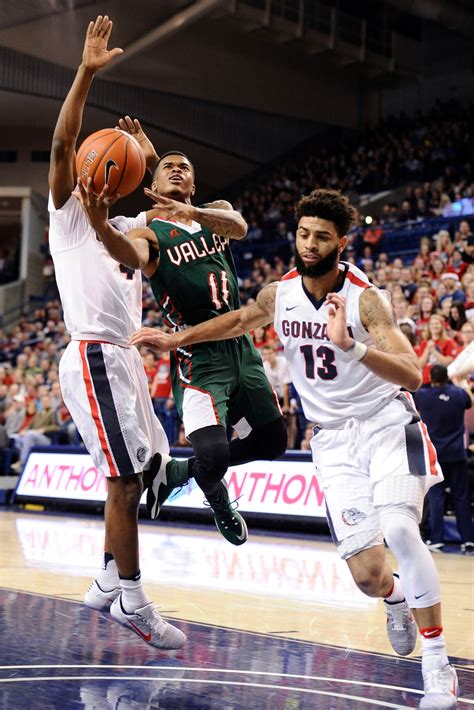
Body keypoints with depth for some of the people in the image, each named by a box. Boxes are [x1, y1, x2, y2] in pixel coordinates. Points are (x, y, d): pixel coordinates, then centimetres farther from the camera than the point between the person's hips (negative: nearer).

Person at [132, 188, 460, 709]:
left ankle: (437, 663, -12)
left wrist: (351, 346, -42)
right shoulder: (280, 294, -3)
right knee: (366, 575, -7)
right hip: (333, 438, 3)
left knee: (399, 529, -28)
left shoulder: (365, 298, -17)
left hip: (386, 424, -3)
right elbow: (240, 320, 16)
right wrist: (176, 339, 10)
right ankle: (396, 598, 34)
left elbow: (412, 376, -28)